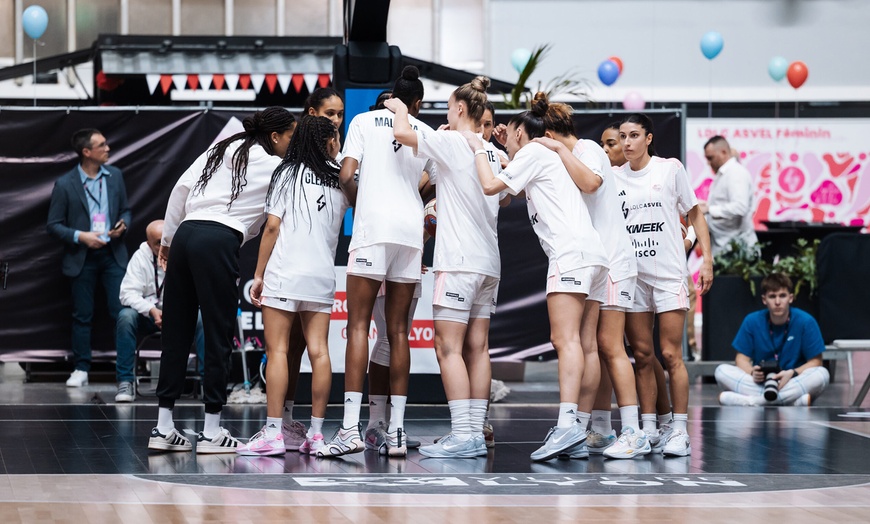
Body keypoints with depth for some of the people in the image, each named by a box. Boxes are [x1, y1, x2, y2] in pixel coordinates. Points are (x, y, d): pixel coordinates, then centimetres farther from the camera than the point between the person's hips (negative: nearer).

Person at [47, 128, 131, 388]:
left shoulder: (115, 175, 4)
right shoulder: (65, 184, -7)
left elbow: (125, 209, 15)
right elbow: (53, 225, -4)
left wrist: (123, 224, -7)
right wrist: (80, 236, -16)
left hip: (113, 254, 2)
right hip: (82, 258, -2)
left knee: (121, 313, -4)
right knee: (82, 316, 4)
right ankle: (81, 369, 12)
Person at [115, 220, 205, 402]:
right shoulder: (140, 256, -7)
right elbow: (128, 293, -14)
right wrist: (152, 310, -31)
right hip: (147, 314, 1)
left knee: (203, 318, -30)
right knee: (126, 316, -30)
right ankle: (125, 382, -23)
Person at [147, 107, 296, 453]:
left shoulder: (223, 149, 19)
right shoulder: (276, 168, 5)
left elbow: (182, 187, 14)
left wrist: (168, 238, 19)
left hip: (186, 232, 6)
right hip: (219, 240, -6)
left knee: (176, 333, 8)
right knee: (219, 336, 2)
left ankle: (163, 427, 11)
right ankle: (211, 431, 5)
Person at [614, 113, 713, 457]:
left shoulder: (670, 169, 0)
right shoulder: (614, 177, 8)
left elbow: (694, 213, 4)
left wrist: (706, 258, -3)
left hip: (669, 274, -3)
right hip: (631, 276, 3)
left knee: (671, 355, -6)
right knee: (642, 356, 3)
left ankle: (679, 431, -3)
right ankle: (648, 429, 9)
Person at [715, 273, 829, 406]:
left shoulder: (806, 322, -7)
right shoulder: (752, 321, -2)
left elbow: (815, 361, -5)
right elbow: (742, 358, 1)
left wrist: (792, 373, -24)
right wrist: (752, 372, -22)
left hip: (794, 382, -1)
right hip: (759, 383, 1)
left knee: (822, 375, -31)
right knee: (722, 371, -22)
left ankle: (750, 401, -36)